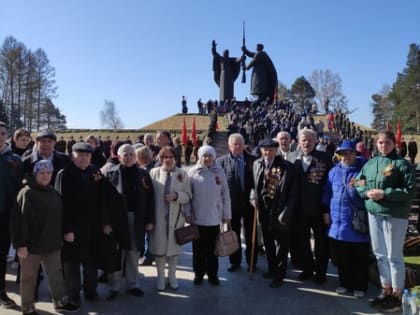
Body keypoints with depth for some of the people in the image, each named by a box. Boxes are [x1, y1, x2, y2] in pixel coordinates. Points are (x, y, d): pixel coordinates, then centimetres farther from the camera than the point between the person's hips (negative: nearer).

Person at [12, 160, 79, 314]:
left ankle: (60, 302, 30)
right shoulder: (27, 193, -13)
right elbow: (20, 220, -17)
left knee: (56, 273, 16)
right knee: (29, 277, 10)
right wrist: (20, 244, -20)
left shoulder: (53, 192, 9)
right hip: (32, 244, -6)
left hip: (52, 243, 6)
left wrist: (61, 236, 16)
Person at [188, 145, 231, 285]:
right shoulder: (193, 172, -3)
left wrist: (227, 214, 3)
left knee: (212, 249, 12)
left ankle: (212, 274, 27)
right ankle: (198, 273, 27)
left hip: (214, 217, 1)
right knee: (198, 249, 11)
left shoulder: (219, 172, 0)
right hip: (197, 217, -1)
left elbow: (225, 195, 3)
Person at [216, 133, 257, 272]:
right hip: (232, 204, 0)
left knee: (250, 235, 11)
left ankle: (251, 262, 26)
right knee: (233, 234, 13)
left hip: (249, 203, 1)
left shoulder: (252, 160, -1)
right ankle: (235, 261, 28)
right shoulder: (221, 161, -3)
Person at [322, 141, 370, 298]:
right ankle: (345, 282, 28)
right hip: (338, 221, 4)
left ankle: (360, 286, 23)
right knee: (341, 256, 12)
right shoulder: (334, 171, 9)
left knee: (360, 256, 7)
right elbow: (327, 192, 15)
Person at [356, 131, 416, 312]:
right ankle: (386, 290, 29)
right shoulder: (369, 164, 11)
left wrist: (384, 193, -18)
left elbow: (409, 190, -13)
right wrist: (367, 192, -7)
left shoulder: (402, 163, -7)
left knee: (394, 256, 2)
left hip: (394, 215, -6)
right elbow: (358, 184, 14)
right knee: (380, 254, 14)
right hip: (374, 213, 6)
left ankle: (397, 295, 17)